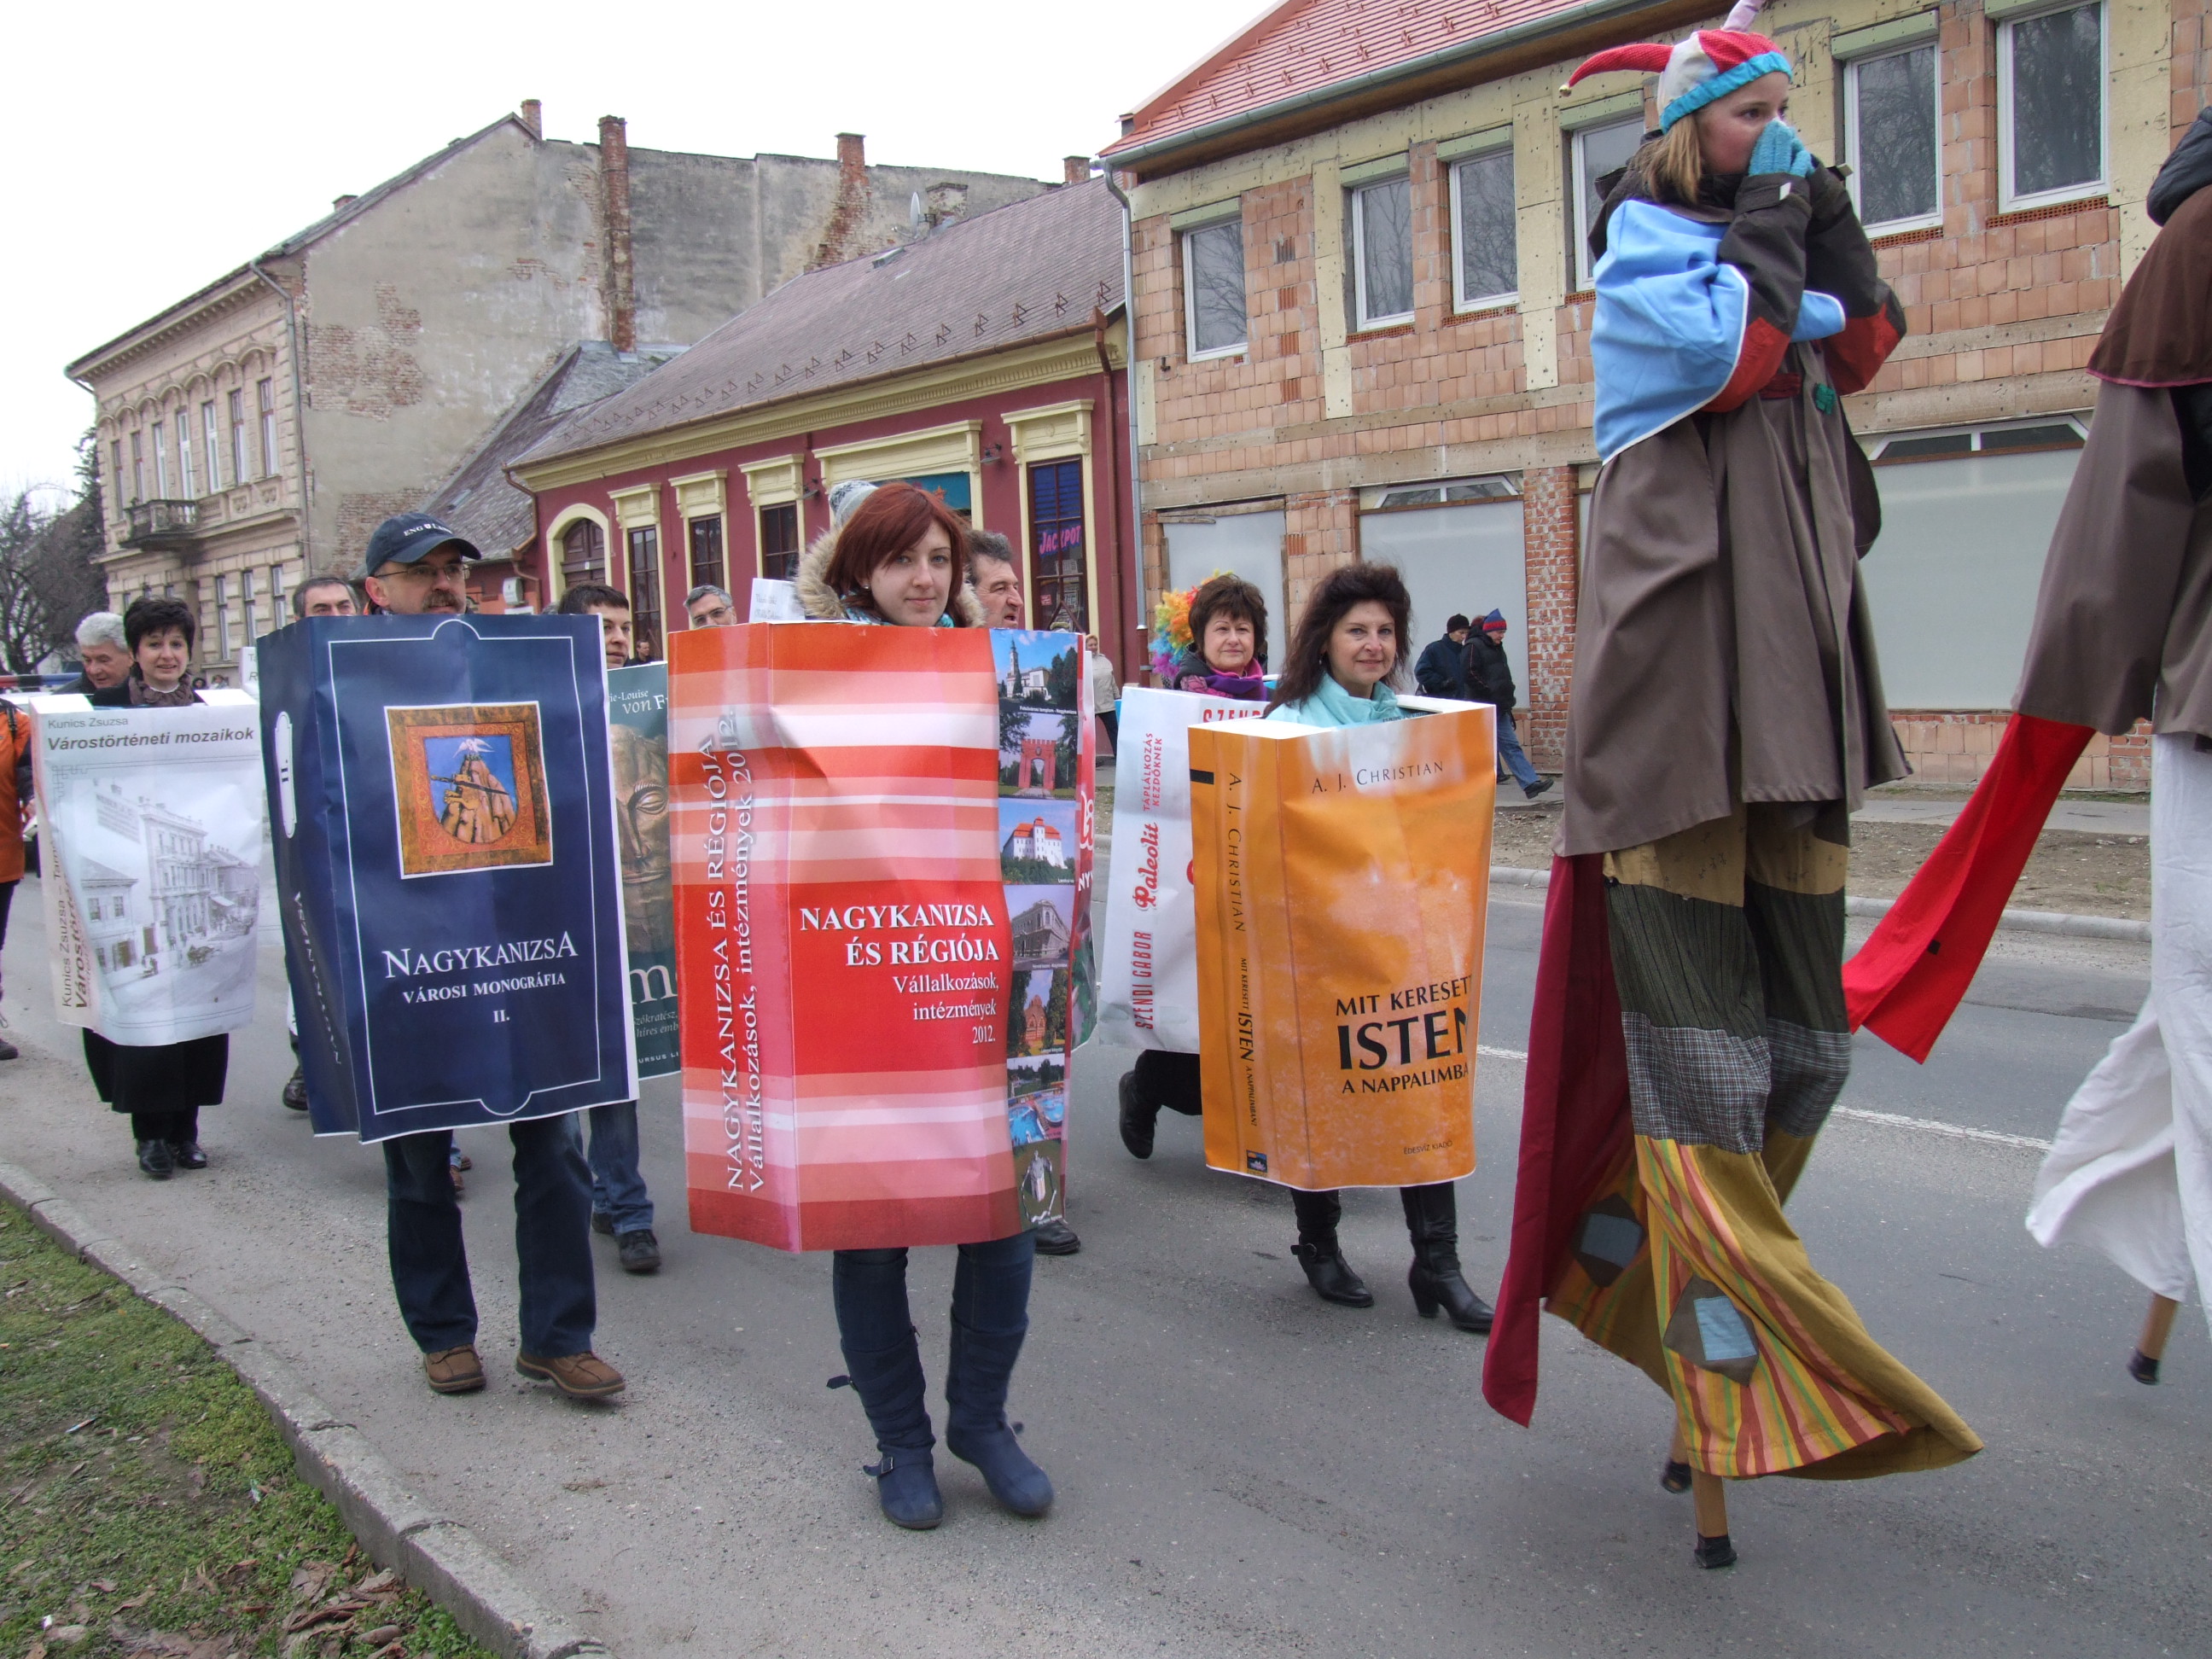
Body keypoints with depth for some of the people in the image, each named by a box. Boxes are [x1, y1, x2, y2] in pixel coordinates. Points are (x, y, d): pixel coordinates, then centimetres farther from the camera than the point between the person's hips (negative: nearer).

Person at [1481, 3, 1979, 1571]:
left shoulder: (1770, 232, 24)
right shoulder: (1644, 238, 2)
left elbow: (1865, 345, 13)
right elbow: (1724, 350, -15)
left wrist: (1825, 221, 6)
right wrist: (1769, 232, -2)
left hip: (1794, 679, 8)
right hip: (1682, 679, -8)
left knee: (1801, 1040, 9)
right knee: (1700, 1052, -8)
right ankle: (1722, 1395, -4)